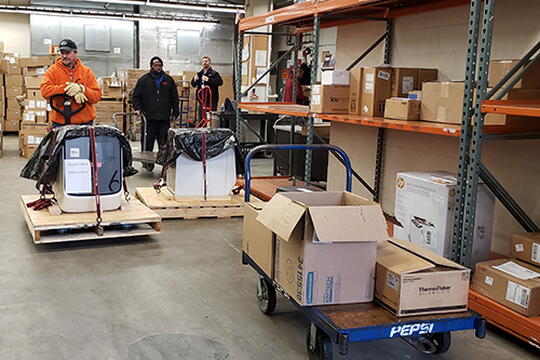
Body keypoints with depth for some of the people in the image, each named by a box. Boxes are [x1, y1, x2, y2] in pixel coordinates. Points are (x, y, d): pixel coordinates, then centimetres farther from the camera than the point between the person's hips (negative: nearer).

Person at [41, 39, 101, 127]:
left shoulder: (87, 71, 5)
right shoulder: (53, 70, 3)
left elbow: (97, 96, -2)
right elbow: (45, 90, -12)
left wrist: (81, 89, -20)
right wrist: (68, 88, -20)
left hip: (85, 122, 1)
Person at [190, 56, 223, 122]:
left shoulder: (214, 73, -2)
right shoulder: (199, 74, 16)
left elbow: (220, 82, -19)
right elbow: (193, 84, 19)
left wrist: (208, 80, -26)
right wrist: (194, 80, -4)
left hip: (211, 100, -6)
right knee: (201, 119, 10)